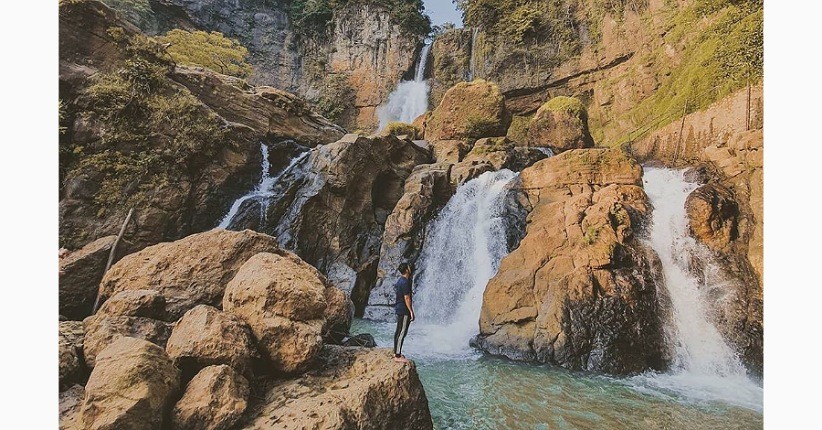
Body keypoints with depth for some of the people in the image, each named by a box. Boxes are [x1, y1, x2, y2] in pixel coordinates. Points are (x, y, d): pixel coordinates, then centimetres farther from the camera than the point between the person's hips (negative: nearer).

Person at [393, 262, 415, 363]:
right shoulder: (405, 282, -19)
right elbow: (407, 298, -20)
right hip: (404, 311, -10)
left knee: (398, 331, 15)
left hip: (399, 309, 10)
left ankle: (396, 352, 25)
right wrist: (411, 311, -16)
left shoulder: (400, 281, 11)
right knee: (402, 333, -6)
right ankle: (398, 356, -3)